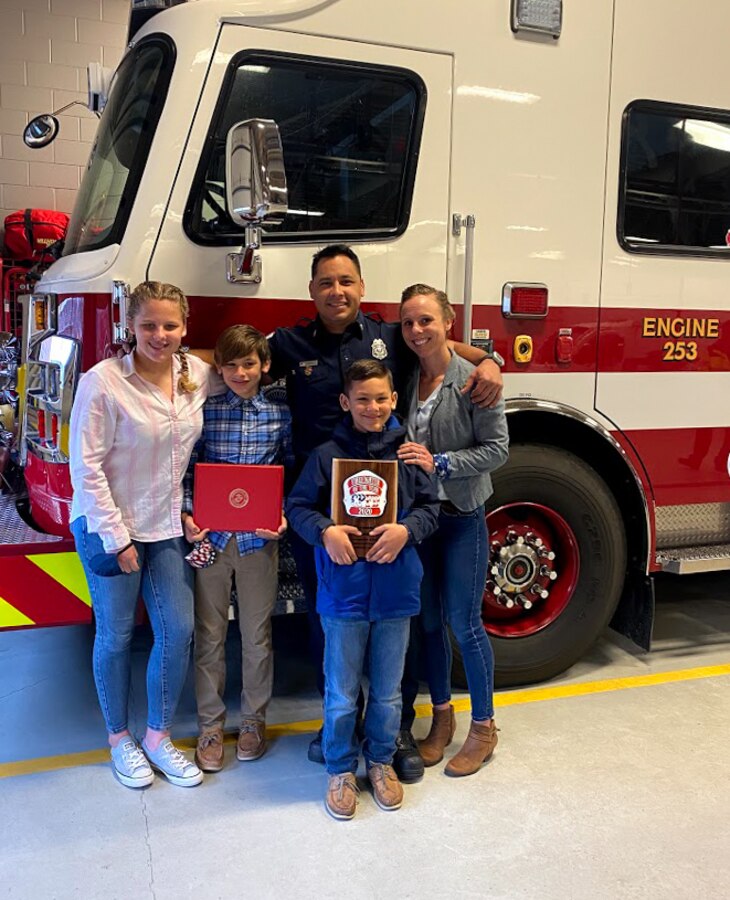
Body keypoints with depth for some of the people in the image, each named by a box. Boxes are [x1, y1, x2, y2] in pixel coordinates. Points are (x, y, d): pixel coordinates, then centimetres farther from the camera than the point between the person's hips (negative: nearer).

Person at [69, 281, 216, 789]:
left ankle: (158, 737, 26)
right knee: (117, 635, 9)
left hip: (167, 527, 5)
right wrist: (116, 537, -15)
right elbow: (86, 467, -16)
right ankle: (120, 740, 29)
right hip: (109, 528, -5)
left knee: (178, 631, 6)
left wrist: (190, 511, 2)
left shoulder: (198, 374, -3)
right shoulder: (103, 382, -18)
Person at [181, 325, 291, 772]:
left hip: (259, 538, 0)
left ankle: (255, 720, 29)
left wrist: (284, 518, -9)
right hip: (211, 536, 0)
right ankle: (211, 725, 24)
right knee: (210, 634, 9)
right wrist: (187, 515, -13)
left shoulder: (281, 414, 0)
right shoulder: (205, 411, -1)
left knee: (257, 634, 11)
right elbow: (188, 471, 1)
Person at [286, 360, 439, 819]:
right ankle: (341, 769, 30)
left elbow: (430, 506, 3)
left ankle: (381, 760, 38)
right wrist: (325, 531, -19)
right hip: (344, 592, -1)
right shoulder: (327, 454, -4)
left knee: (388, 690, 17)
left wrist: (406, 530, -16)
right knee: (342, 694, 11)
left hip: (396, 591, 2)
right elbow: (298, 505, -1)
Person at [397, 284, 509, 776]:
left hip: (463, 517, -4)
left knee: (464, 623, 2)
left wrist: (438, 462, -21)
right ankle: (442, 717, 31)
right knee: (428, 619, 13)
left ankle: (484, 727, 21)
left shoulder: (473, 379, -12)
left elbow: (496, 448, -13)